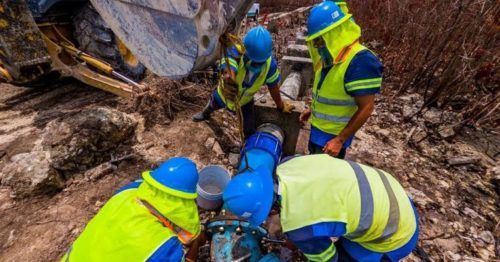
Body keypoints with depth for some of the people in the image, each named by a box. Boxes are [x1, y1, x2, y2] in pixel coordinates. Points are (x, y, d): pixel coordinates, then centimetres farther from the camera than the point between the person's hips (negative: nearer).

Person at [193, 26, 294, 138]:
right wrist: (228, 79, -86)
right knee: (212, 105, 32)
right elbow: (228, 70, -61)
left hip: (245, 100, 1)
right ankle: (205, 114, 70)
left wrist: (280, 106, -2)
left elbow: (273, 86, -16)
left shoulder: (270, 64, -31)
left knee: (250, 131, 3)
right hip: (224, 93, 0)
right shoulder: (235, 52, -40)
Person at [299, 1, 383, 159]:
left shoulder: (360, 61, -24)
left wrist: (339, 140, -22)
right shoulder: (331, 57, 4)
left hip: (333, 137, -8)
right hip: (318, 129, 9)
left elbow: (366, 108, -23)